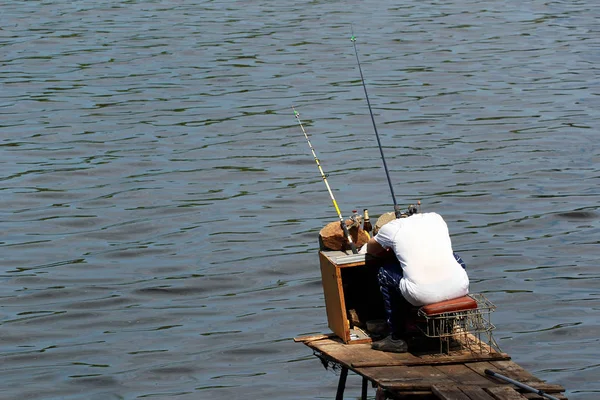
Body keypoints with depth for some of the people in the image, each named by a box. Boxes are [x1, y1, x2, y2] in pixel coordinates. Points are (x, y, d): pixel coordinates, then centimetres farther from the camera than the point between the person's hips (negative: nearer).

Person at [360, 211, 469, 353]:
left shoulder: (391, 228, 11)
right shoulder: (436, 218, 20)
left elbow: (370, 250, 31)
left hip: (423, 295, -4)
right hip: (460, 289, 4)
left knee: (384, 273, 23)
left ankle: (396, 339, 24)